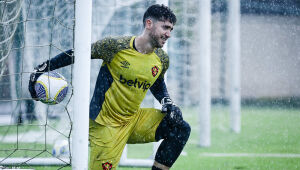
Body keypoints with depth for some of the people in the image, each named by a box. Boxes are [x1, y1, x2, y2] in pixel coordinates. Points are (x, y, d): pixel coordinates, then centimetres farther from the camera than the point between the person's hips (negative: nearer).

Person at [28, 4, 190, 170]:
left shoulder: (162, 59, 1)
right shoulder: (116, 45, -16)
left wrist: (168, 104, 3)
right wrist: (42, 68, -7)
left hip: (133, 119, 5)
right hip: (106, 124, -5)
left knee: (181, 129, -8)